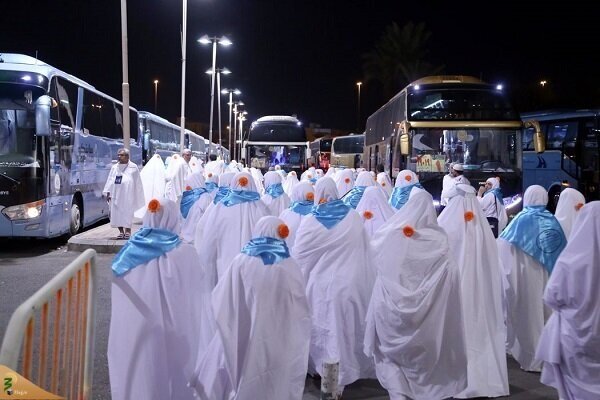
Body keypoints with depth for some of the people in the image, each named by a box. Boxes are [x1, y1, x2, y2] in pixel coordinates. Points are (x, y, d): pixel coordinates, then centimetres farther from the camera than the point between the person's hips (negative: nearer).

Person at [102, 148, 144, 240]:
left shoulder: (133, 167, 3)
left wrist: (137, 195, 1)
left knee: (127, 213, -7)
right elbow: (110, 180, 13)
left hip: (127, 194, -4)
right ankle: (121, 232, 8)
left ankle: (127, 231, -2)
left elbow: (137, 182, 4)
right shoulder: (114, 167, 15)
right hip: (116, 194, 4)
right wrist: (108, 193, 4)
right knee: (116, 213, 2)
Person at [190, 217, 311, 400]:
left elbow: (220, 300, -1)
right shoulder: (291, 267, -6)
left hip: (244, 341, -1)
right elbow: (301, 311, 3)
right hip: (280, 345, 1)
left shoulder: (241, 262, -10)